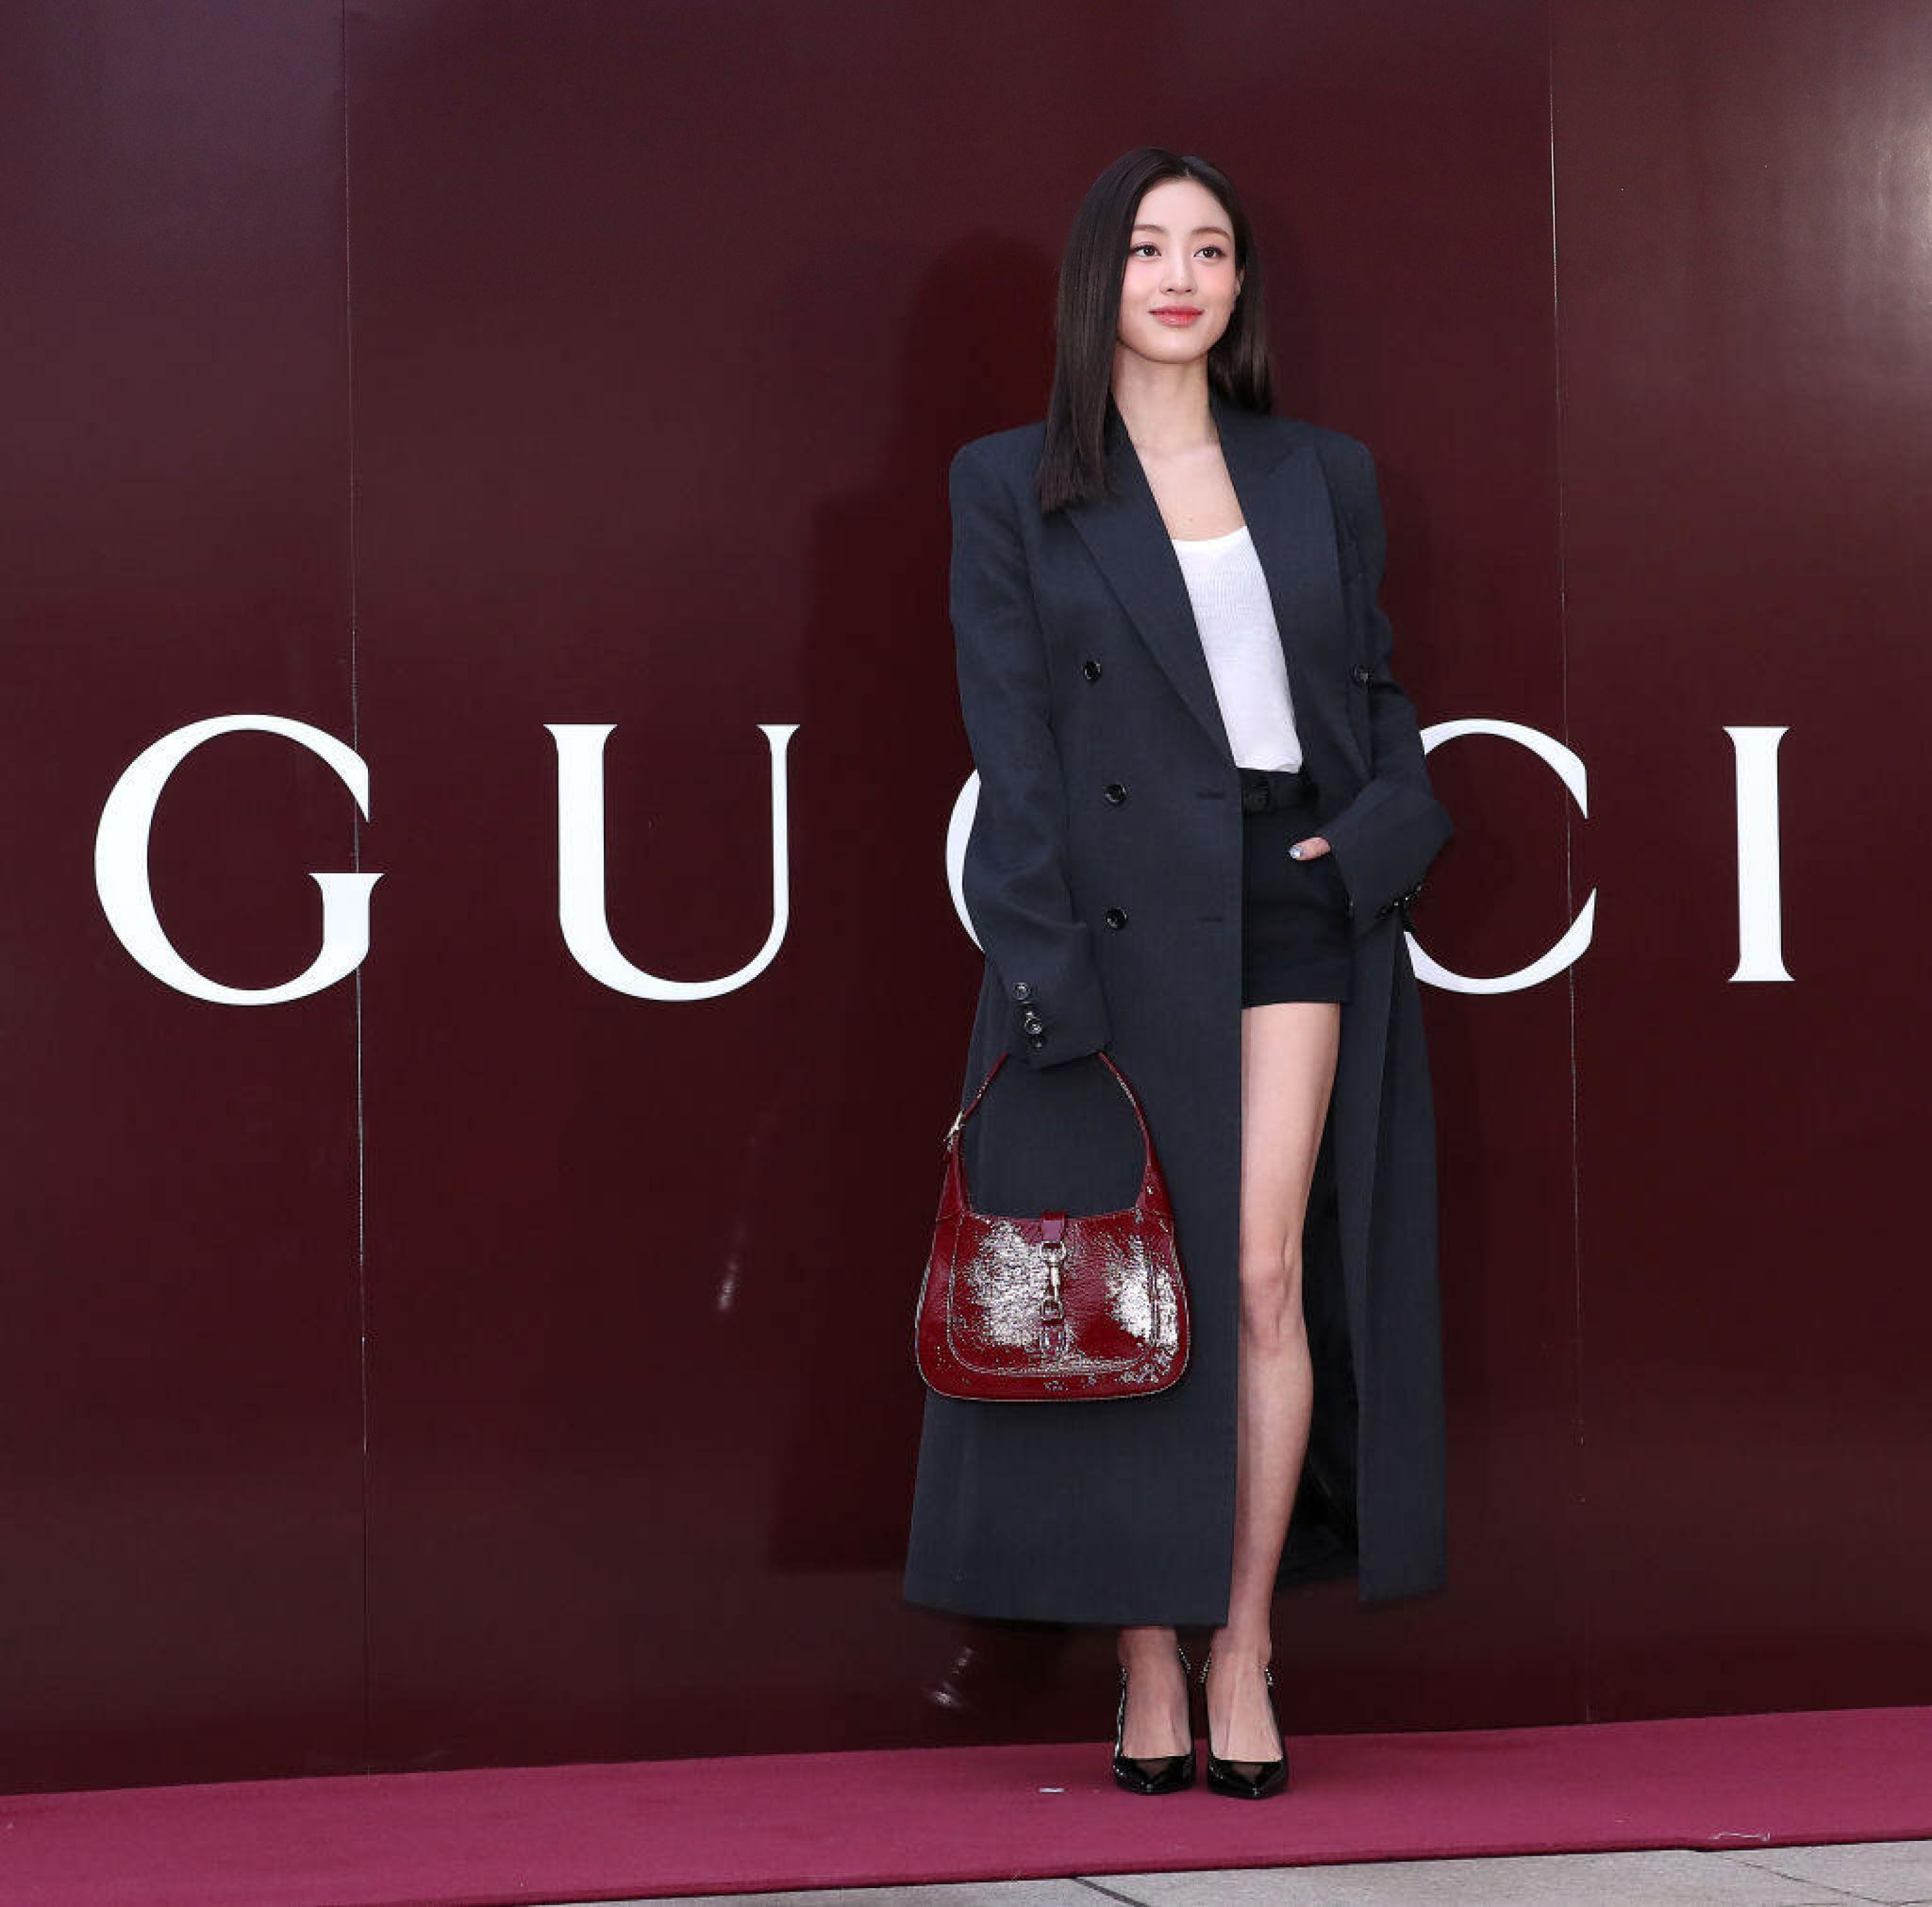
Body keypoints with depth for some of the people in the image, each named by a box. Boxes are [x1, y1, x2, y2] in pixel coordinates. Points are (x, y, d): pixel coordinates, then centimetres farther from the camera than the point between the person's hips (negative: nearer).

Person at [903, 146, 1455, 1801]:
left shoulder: (1324, 477, 14)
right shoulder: (1012, 486, 6)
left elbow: (1377, 686, 19)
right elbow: (1010, 739, -1)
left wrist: (1392, 822, -3)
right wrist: (1046, 971, -9)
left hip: (1295, 907, 2)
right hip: (1122, 923, -2)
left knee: (1269, 1278, -4)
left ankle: (1245, 1654, 4)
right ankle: (1150, 1667, 5)